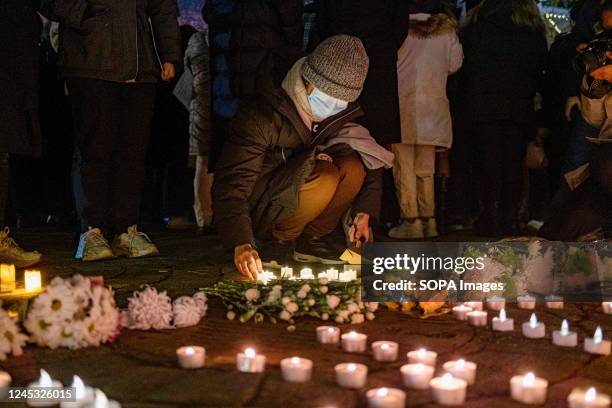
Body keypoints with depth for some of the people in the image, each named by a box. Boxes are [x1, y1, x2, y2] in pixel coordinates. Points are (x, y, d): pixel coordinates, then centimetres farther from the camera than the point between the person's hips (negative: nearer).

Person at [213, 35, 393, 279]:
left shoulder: (340, 117, -4)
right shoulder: (262, 115, -23)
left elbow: (368, 163, 4)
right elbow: (231, 183, -30)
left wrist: (364, 211, -14)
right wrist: (241, 243, -44)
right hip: (258, 216, -6)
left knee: (353, 165, -20)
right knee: (325, 175, -32)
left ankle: (313, 239, -5)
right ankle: (278, 242, -10)